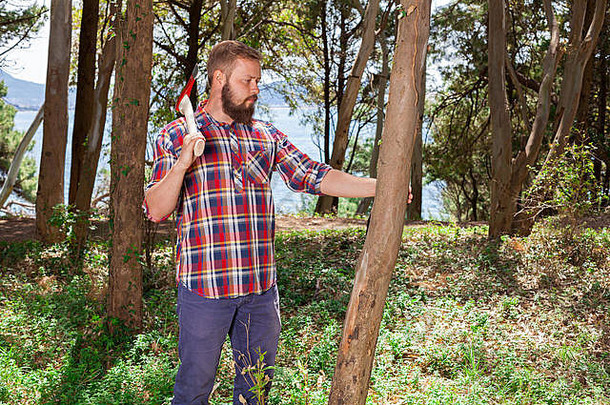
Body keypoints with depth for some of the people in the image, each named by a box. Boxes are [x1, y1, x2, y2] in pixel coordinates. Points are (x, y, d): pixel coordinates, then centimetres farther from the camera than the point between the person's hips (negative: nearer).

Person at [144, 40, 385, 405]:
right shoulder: (175, 135, 2)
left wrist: (377, 186, -5)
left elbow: (313, 176, 4)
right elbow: (156, 210, -3)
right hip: (204, 286, -3)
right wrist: (182, 163, -19)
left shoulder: (266, 136, 12)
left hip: (261, 288, 4)